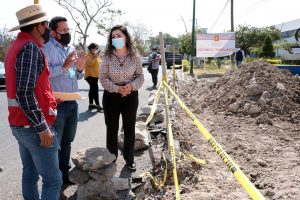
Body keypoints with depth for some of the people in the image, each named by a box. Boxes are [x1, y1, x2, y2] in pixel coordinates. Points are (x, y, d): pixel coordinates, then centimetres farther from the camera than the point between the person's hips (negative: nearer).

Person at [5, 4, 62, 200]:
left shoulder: (17, 45, 13)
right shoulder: (30, 47, -17)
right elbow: (25, 93, -25)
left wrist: (48, 99, 18)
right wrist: (42, 127, -21)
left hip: (19, 124, 10)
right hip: (33, 126, -10)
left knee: (30, 173, 19)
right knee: (52, 179, -2)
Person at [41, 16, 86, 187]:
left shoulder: (70, 49, 14)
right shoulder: (47, 47, -10)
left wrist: (80, 69, -1)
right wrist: (64, 66, -28)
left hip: (73, 103, 8)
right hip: (56, 104, -7)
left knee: (67, 141, 18)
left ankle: (65, 172, 33)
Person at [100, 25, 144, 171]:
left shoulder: (134, 55, -4)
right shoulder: (107, 56, -6)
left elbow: (140, 76, 1)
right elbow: (103, 78, -7)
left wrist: (132, 85, -19)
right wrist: (117, 88, -20)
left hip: (131, 95, 1)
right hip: (111, 96, -1)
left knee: (130, 128, 10)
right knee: (112, 129, 8)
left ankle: (129, 159, 26)